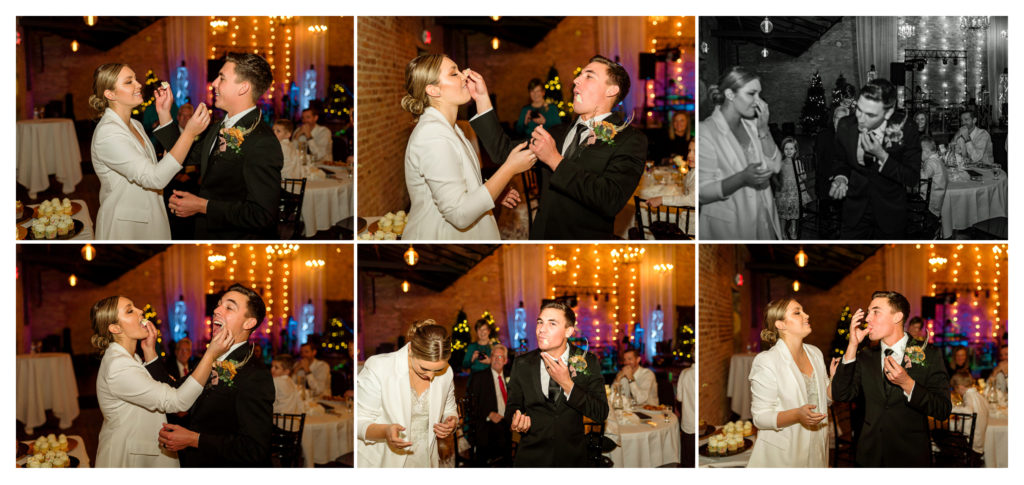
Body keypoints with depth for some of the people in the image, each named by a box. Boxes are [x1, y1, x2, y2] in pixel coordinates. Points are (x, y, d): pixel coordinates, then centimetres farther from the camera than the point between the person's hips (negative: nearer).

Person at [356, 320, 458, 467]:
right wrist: (384, 431, -37)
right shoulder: (378, 368, -19)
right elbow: (359, 423, -17)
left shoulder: (446, 372, -5)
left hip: (424, 461, 4)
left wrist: (450, 424, -11)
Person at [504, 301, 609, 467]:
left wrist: (567, 384, -24)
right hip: (531, 458, 0)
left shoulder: (587, 362, -9)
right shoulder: (522, 364, -6)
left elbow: (601, 414, -14)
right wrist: (516, 419, -21)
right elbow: (513, 405, 3)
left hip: (572, 458, 0)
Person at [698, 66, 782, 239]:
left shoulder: (751, 124, 5)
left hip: (764, 220, 6)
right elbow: (702, 192, -17)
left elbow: (775, 166, 0)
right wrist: (742, 178, -31)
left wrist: (763, 129, -11)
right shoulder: (706, 132, -15)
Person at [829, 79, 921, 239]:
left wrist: (881, 155, -29)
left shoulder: (906, 131, -20)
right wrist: (840, 178, -15)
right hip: (855, 212, 1)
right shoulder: (846, 126, -12)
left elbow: (913, 178, -16)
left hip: (889, 214, -1)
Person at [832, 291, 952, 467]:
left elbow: (943, 410, -11)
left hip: (911, 458, -3)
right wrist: (853, 344, -10)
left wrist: (907, 384, -25)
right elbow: (840, 395, -7)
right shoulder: (866, 357, 5)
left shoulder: (929, 355, -5)